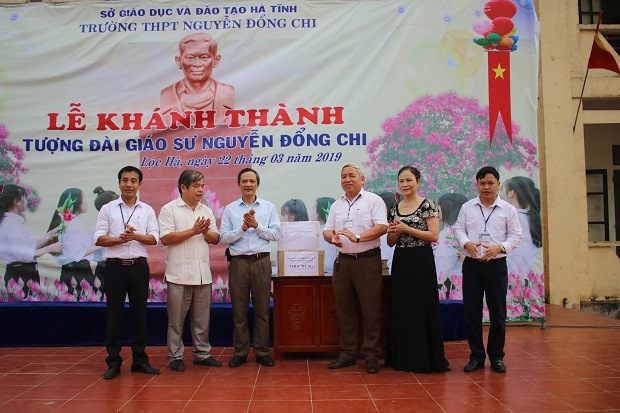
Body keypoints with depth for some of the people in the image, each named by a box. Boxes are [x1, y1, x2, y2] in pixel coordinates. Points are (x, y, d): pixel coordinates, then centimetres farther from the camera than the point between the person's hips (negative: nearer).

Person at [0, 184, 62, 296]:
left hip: (26, 274, 10)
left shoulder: (14, 222, 12)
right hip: (20, 276, -10)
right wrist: (49, 248, -13)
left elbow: (30, 246, 11)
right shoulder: (11, 224, -16)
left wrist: (51, 234, 14)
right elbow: (23, 255, -20)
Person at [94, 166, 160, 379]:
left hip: (139, 266, 1)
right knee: (114, 314, 2)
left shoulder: (147, 210, 9)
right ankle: (113, 362, 12)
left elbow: (154, 238, 0)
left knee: (139, 313, 6)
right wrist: (120, 239, -19)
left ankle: (139, 360, 17)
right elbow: (99, 238, -3)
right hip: (115, 266, -1)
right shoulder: (108, 209, 5)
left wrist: (135, 236, -18)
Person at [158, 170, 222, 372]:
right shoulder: (170, 209, -2)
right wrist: (193, 231, -13)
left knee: (202, 318, 11)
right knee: (176, 319, 3)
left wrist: (206, 232, -7)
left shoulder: (207, 211, 15)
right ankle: (175, 356, 14)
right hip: (179, 275, -5)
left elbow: (216, 239, 15)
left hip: (203, 275, 5)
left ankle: (202, 354, 21)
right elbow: (165, 238, -12)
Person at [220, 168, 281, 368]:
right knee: (239, 310, 6)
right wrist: (243, 227, -12)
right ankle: (240, 352, 17)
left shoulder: (269, 207, 7)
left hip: (261, 262, 0)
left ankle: (262, 351, 16)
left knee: (262, 310, 5)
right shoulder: (230, 209, 6)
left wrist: (256, 225, -12)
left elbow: (275, 234, -1)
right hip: (238, 262, 0)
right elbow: (223, 238, -1)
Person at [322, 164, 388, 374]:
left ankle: (371, 355, 7)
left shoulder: (373, 200, 0)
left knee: (371, 310, -2)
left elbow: (382, 227, -11)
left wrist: (357, 237, -21)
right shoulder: (336, 205, 17)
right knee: (344, 309, 9)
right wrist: (332, 237, -10)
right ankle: (347, 353, 19)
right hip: (343, 261, 5)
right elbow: (327, 230, 13)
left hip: (367, 260, -5)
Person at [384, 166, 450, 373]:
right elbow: (391, 242, 13)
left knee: (422, 307, -1)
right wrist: (396, 232, -8)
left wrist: (406, 229, -16)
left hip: (421, 261, -6)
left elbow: (434, 235, -13)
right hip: (401, 261, 6)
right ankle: (404, 357, 20)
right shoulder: (394, 209, 12)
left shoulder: (428, 205, -5)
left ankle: (424, 358, 11)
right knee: (401, 308, 9)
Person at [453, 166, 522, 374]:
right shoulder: (467, 207, 7)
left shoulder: (508, 209, 3)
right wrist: (467, 243, -11)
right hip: (472, 264, 1)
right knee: (471, 312, 3)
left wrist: (499, 248, -14)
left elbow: (515, 235, 3)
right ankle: (476, 356, 15)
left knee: (498, 313, 4)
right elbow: (459, 228, 8)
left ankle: (496, 356, 19)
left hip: (496, 265, -1)